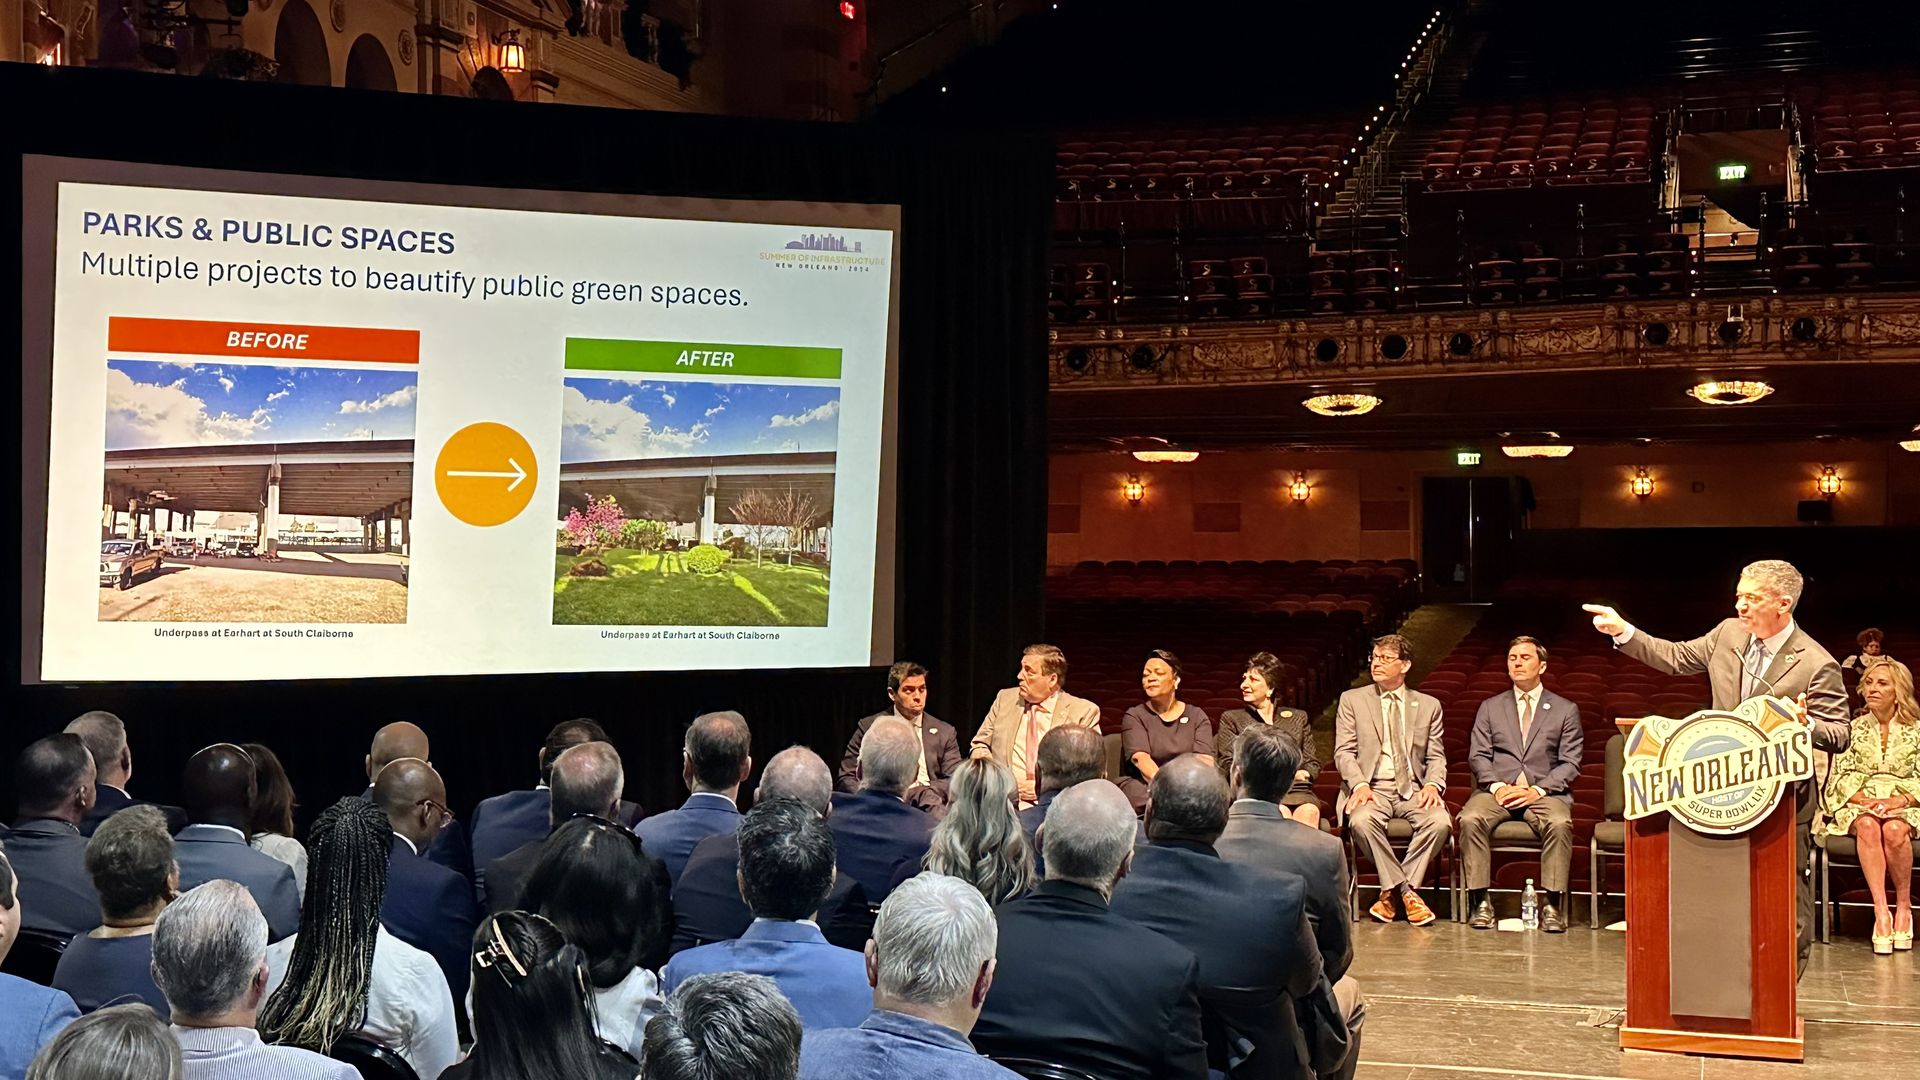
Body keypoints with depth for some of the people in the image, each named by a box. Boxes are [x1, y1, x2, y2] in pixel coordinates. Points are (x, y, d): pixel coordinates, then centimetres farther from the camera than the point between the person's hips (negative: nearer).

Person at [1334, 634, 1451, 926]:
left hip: (1413, 789, 1)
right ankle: (1405, 891, -21)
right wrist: (1359, 784, -15)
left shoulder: (1428, 705, 15)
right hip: (1372, 788, -1)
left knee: (1440, 822, -30)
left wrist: (1432, 784, -11)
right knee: (1362, 821, -36)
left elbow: (1436, 757, 11)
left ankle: (1391, 891, -17)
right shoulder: (1352, 700, 11)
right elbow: (1344, 751, 4)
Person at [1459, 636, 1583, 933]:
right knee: (1470, 819, -31)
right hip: (1497, 790, 1)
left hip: (1544, 792, -1)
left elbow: (1570, 763, 5)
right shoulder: (1490, 707, 19)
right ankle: (1480, 902, -26)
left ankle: (1553, 905, -29)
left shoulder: (1566, 710, 13)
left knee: (1560, 823, -35)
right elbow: (1478, 755, 10)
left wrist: (1538, 790, -11)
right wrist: (1496, 786, -10)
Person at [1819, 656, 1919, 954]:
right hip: (1860, 805, 1)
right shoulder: (1854, 728, 13)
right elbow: (1841, 776, 5)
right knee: (1867, 827, -35)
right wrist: (1867, 800, -13)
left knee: (1894, 829, -36)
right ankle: (1881, 912, -41)